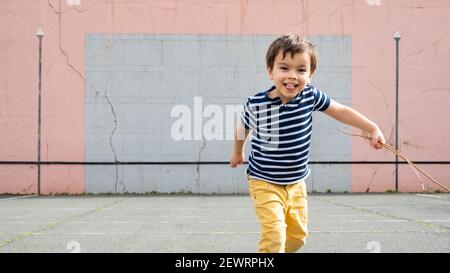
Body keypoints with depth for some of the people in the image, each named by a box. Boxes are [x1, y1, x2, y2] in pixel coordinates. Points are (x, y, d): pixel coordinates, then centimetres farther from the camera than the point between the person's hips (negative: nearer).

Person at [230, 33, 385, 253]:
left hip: (296, 183, 5)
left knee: (298, 234, 17)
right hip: (265, 183, -5)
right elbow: (242, 128, 3)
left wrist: (373, 129, 2)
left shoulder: (310, 96, -12)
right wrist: (237, 153, 20)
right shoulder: (256, 105, -19)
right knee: (274, 234, -18)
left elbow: (341, 111, 4)